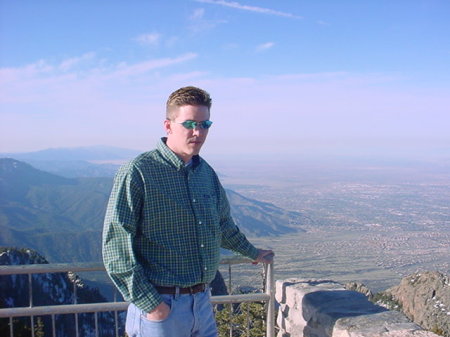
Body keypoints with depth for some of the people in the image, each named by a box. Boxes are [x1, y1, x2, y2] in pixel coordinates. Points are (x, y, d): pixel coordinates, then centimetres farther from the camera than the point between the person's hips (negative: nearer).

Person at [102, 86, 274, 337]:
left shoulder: (206, 172, 7)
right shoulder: (137, 173, -13)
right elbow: (116, 247, -15)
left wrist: (253, 253, 35)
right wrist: (148, 303, -16)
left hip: (203, 302, 6)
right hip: (160, 307, -6)